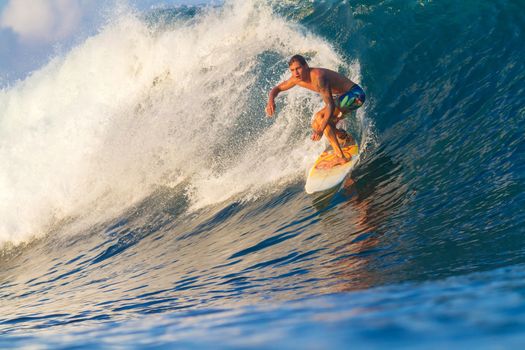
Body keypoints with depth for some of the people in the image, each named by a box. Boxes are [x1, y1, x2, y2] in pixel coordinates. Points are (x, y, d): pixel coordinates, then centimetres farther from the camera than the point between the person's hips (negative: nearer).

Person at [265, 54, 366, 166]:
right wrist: (271, 101, -12)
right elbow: (277, 88, 11)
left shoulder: (318, 77, -29)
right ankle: (346, 138, 29)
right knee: (316, 125, 6)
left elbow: (330, 105, -35)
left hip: (354, 94, -9)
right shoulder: (297, 78, -3)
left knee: (321, 118, -25)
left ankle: (340, 157, -24)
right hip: (342, 97, 9)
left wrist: (320, 130, -42)